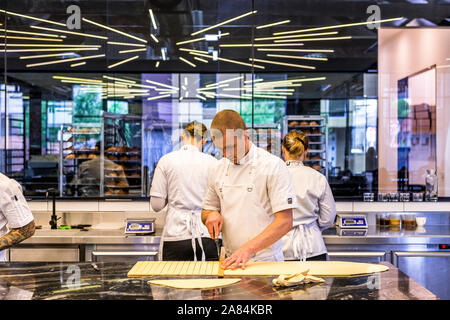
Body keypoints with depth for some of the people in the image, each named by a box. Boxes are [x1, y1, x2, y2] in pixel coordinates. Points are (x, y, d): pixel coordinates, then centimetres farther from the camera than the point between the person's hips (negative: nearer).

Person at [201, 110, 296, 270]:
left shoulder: (273, 166, -6)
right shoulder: (218, 169, 10)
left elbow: (285, 222, -12)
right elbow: (207, 210, 22)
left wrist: (248, 248, -21)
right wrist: (211, 215, -1)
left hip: (265, 261, -5)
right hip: (230, 260, 6)